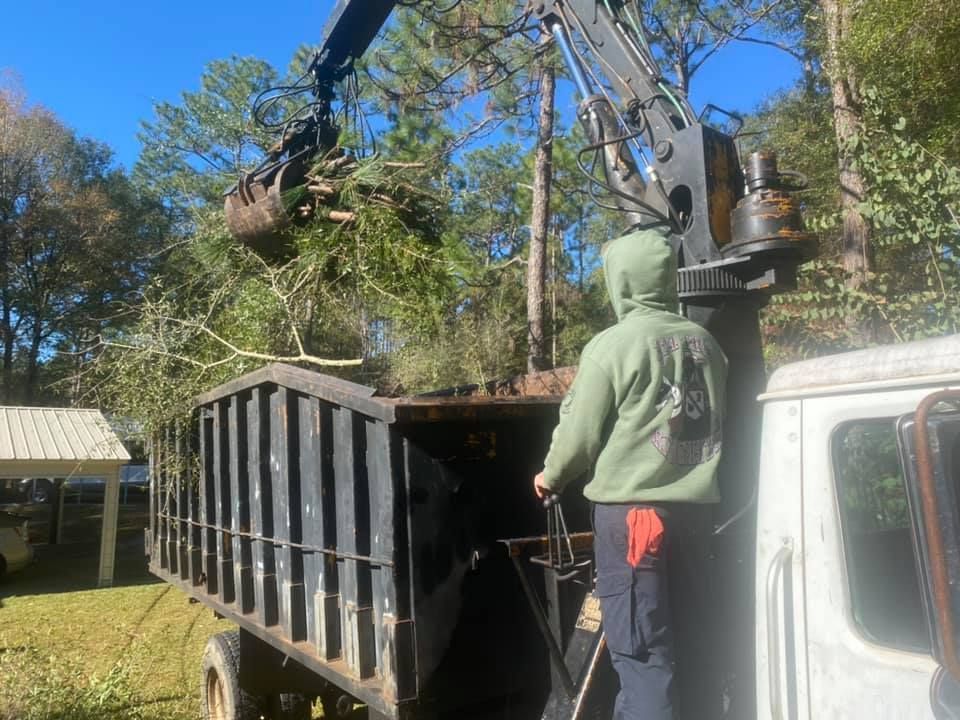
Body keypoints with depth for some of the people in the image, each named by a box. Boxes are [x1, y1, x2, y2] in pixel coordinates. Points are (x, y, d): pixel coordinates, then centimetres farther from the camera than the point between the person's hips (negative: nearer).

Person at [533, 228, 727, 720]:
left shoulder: (612, 345, -10)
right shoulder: (704, 342, 9)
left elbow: (580, 430, -6)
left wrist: (551, 477, 12)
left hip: (631, 506, -7)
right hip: (696, 504, 7)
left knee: (640, 647, 0)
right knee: (685, 636, 16)